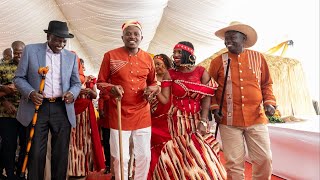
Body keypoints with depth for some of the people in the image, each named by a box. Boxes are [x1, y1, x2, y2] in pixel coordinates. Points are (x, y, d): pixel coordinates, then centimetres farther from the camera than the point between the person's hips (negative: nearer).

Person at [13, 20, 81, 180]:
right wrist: (30, 92, -14)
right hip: (37, 107, -1)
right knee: (36, 153, 3)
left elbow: (76, 83, 13)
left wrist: (72, 93, -9)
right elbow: (19, 78, 5)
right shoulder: (30, 50, 5)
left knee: (61, 153, 7)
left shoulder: (71, 56, 10)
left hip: (62, 109, 2)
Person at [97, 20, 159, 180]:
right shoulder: (110, 56, -3)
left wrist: (151, 89, -5)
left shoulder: (148, 58, 5)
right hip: (119, 114, -2)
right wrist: (111, 88, -18)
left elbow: (153, 82, 18)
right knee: (121, 158, 7)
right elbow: (100, 82, 2)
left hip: (142, 114, 3)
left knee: (144, 156, 11)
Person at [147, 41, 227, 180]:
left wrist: (203, 121, -13)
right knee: (182, 154, 1)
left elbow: (206, 98, -5)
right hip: (178, 120, 0)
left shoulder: (201, 72, 1)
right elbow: (165, 99, -6)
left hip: (197, 119, 0)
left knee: (200, 155, 2)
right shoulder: (170, 74, 2)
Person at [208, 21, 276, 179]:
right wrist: (214, 108, -5)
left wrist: (269, 102, -1)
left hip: (256, 118, 2)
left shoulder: (258, 57, 8)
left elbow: (266, 84, 13)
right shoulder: (218, 61, 3)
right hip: (229, 120, -1)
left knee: (264, 159, 6)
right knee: (234, 162, 3)